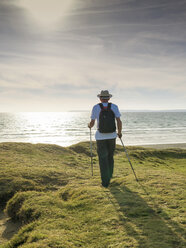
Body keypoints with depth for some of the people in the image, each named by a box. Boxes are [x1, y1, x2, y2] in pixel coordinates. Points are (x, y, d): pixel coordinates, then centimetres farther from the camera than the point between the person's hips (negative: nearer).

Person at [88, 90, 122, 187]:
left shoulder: (96, 107, -4)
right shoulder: (114, 107, -2)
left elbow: (92, 124, -2)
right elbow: (119, 122, -7)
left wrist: (89, 125, 22)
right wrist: (119, 132, 9)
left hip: (100, 136, -2)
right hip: (112, 136, 2)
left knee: (103, 158, 4)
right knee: (110, 156, 21)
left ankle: (105, 181, 0)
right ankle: (109, 176, 32)